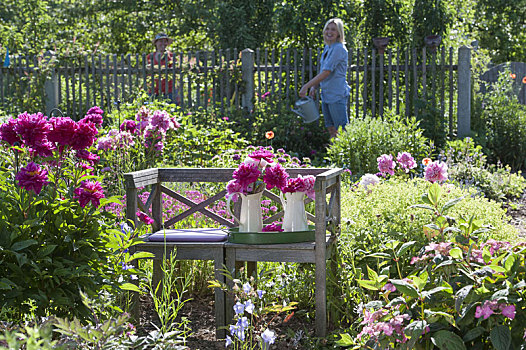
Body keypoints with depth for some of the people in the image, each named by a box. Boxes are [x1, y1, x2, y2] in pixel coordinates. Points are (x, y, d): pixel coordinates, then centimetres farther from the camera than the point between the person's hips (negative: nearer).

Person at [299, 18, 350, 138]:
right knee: (331, 129, 14)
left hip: (337, 95, -9)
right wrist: (314, 87, 7)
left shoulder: (339, 49, -15)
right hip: (326, 95, 9)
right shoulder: (327, 47, 13)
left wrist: (306, 86, -19)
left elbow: (326, 72, -21)